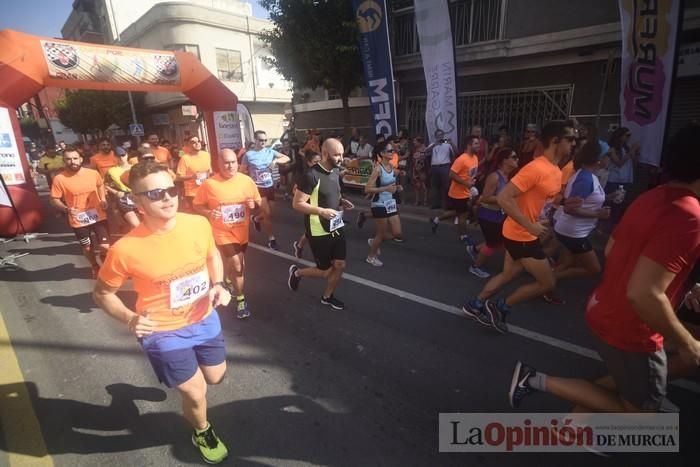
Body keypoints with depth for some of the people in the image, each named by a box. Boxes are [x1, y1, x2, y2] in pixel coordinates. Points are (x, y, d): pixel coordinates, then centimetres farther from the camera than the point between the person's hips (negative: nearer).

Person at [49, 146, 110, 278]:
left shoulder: (93, 173, -6)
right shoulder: (59, 179, -13)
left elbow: (100, 185, 16)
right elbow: (54, 200, -6)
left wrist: (103, 199, 1)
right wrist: (66, 209, -24)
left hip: (98, 216, 0)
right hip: (78, 220, 0)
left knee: (105, 247, -4)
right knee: (87, 248, 16)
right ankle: (95, 267, 43)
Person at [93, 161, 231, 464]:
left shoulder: (199, 224, -15)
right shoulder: (126, 249, -25)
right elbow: (102, 293, -7)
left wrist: (218, 285, -9)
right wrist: (129, 319, -23)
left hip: (204, 319, 4)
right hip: (163, 333, -4)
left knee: (216, 377, 24)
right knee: (196, 394, 9)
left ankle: (175, 377, 60)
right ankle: (202, 432, 47)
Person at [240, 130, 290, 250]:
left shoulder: (270, 151, 0)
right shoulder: (248, 154, -9)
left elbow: (287, 158, 0)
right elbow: (242, 171, -1)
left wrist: (275, 160, -16)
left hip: (270, 186, 5)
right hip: (258, 187, -4)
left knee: (270, 213, 15)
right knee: (268, 214, -6)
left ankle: (256, 219, 48)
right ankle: (271, 239, 10)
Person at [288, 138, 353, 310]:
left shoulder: (336, 172, 5)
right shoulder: (311, 176, -20)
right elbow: (297, 204, -19)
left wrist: (342, 201, 0)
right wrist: (322, 211, -27)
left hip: (337, 227, 8)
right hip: (319, 232, -7)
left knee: (340, 265, 11)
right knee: (325, 271, 4)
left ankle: (327, 297, 34)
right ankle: (297, 272, 33)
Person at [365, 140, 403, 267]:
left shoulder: (392, 167, 5)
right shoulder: (378, 169, -18)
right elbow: (367, 189, -21)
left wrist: (397, 188, 2)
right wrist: (385, 188, -27)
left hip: (391, 203, 7)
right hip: (379, 205, -7)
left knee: (397, 233, 9)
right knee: (382, 234, 6)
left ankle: (374, 241, 34)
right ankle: (371, 256, 31)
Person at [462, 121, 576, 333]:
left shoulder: (556, 171, 8)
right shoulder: (536, 168, -23)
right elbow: (504, 198, -28)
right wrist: (530, 226, -26)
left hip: (526, 234, 9)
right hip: (521, 235, -9)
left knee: (508, 275, 19)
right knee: (547, 283, 1)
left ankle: (475, 305, 33)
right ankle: (501, 307, 14)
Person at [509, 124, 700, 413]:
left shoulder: (653, 198, 1)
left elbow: (611, 250, 12)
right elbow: (644, 294, -32)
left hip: (609, 311, 9)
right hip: (630, 330, -9)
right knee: (641, 411, 13)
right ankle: (539, 381, 6)